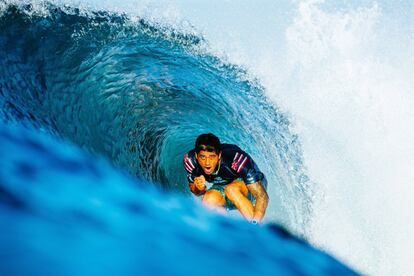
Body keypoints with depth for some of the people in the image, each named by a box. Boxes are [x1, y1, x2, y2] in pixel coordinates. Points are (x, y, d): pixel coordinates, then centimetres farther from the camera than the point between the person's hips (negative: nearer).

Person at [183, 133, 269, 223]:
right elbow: (193, 188, -4)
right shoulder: (190, 160, -24)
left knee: (231, 189, -36)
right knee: (209, 200, -29)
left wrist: (255, 223, -50)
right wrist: (199, 189, -29)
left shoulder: (237, 160, -36)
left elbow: (262, 196, -35)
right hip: (220, 186, 4)